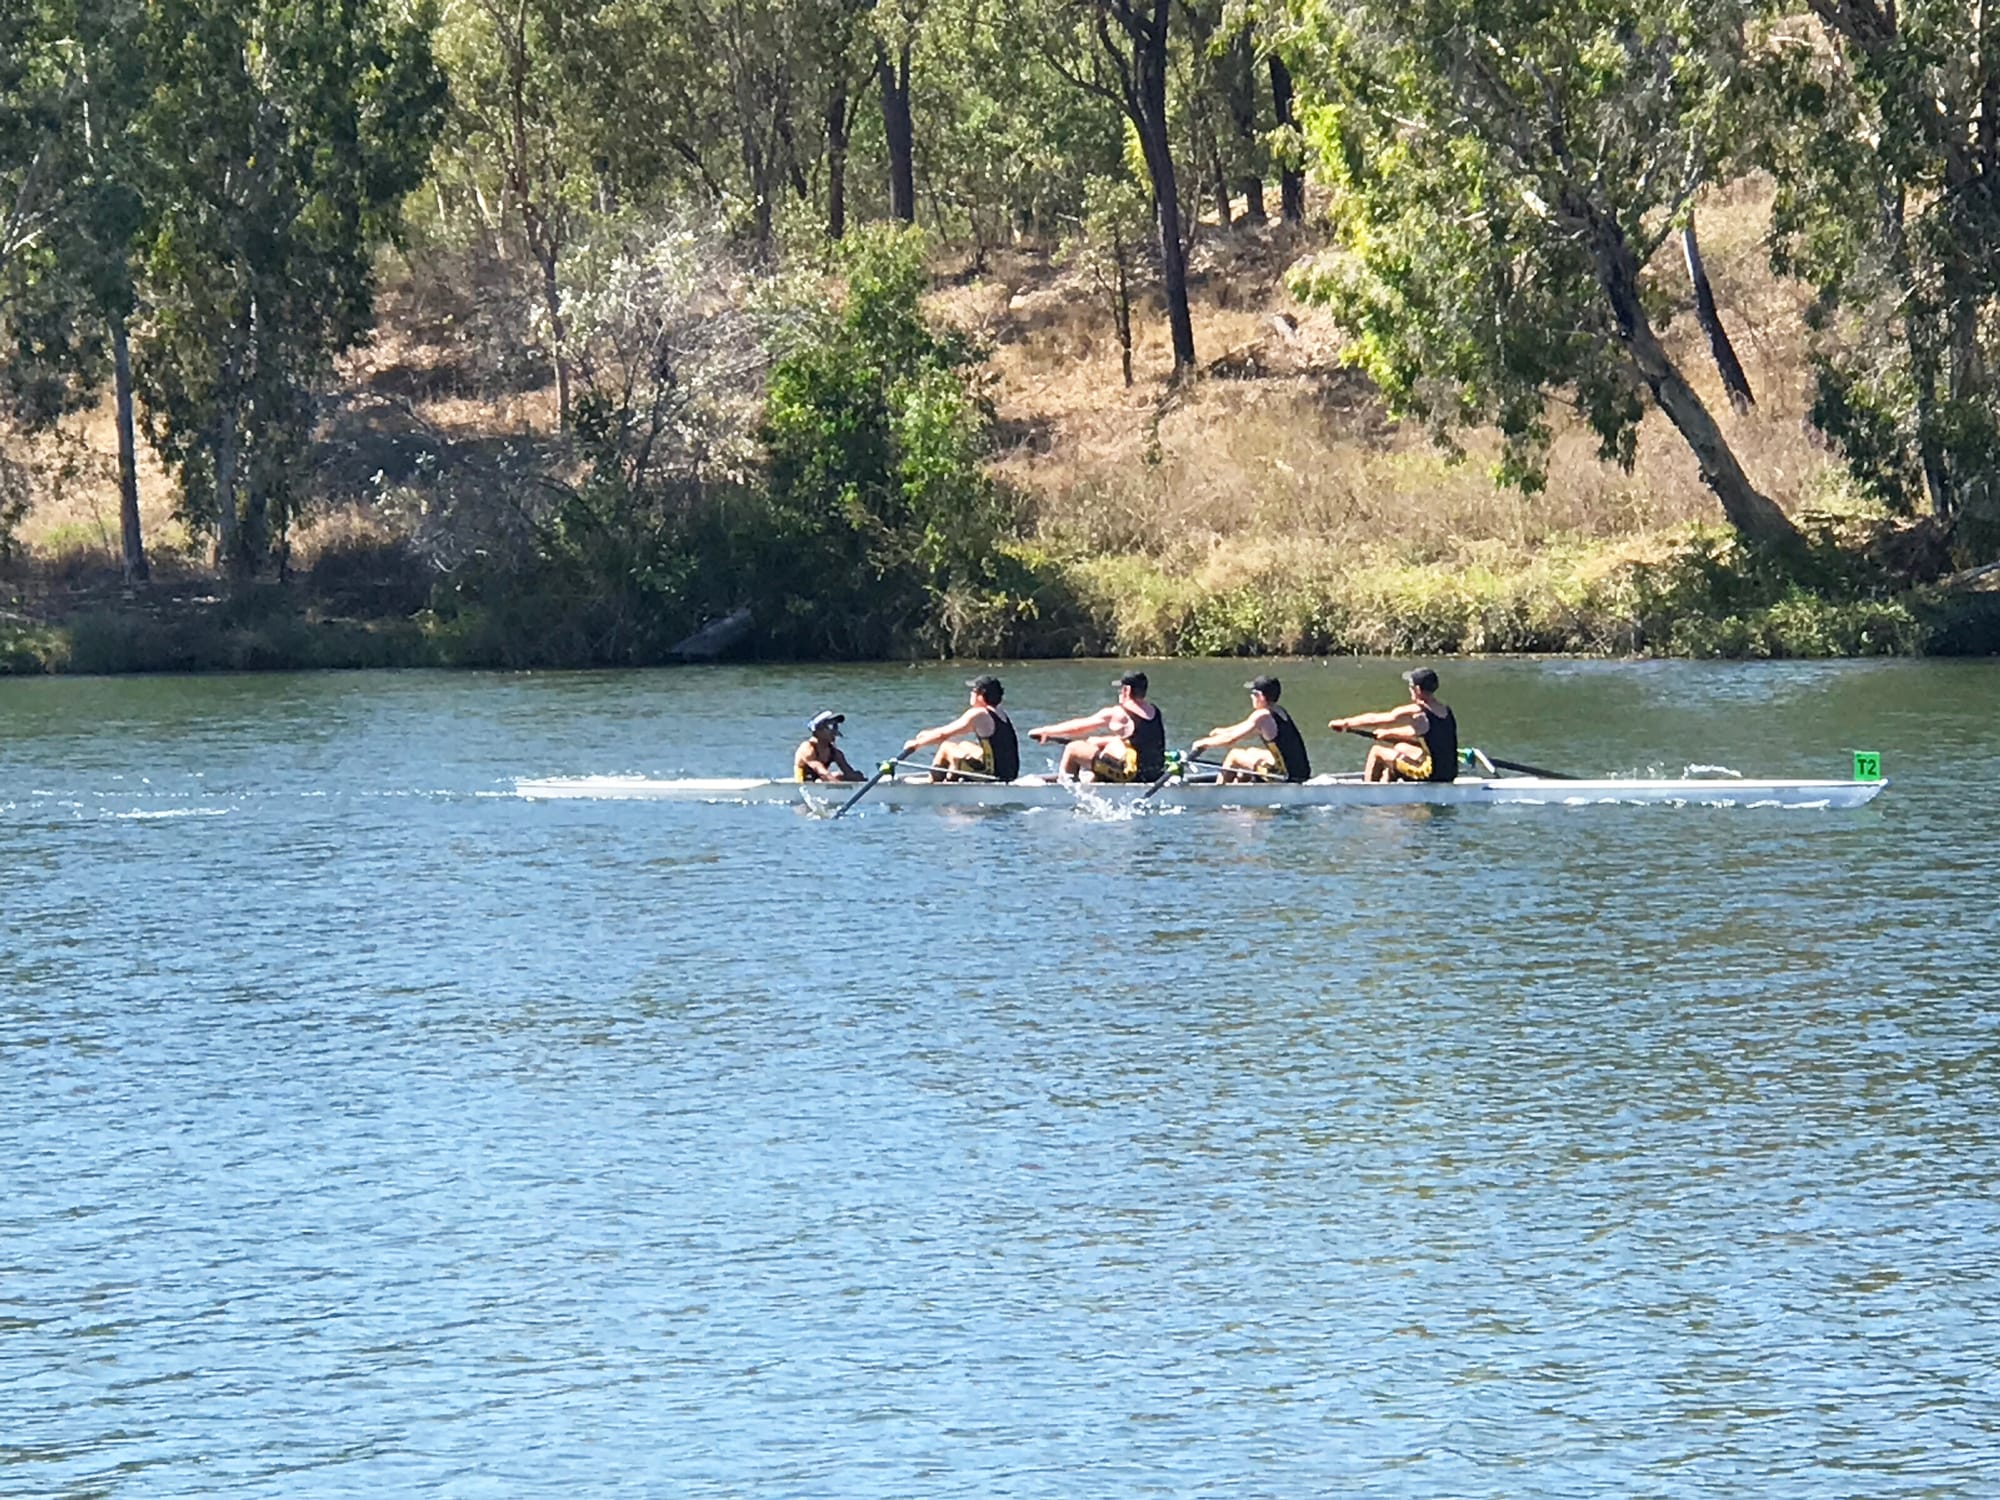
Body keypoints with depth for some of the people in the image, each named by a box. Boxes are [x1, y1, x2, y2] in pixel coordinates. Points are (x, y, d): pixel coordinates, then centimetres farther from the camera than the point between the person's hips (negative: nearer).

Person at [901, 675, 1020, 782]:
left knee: (946, 747, 6)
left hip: (993, 774, -8)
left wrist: (917, 744, 4)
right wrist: (929, 733, 27)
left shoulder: (978, 715, -15)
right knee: (964, 745, 28)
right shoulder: (999, 713, 13)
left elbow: (943, 734, -9)